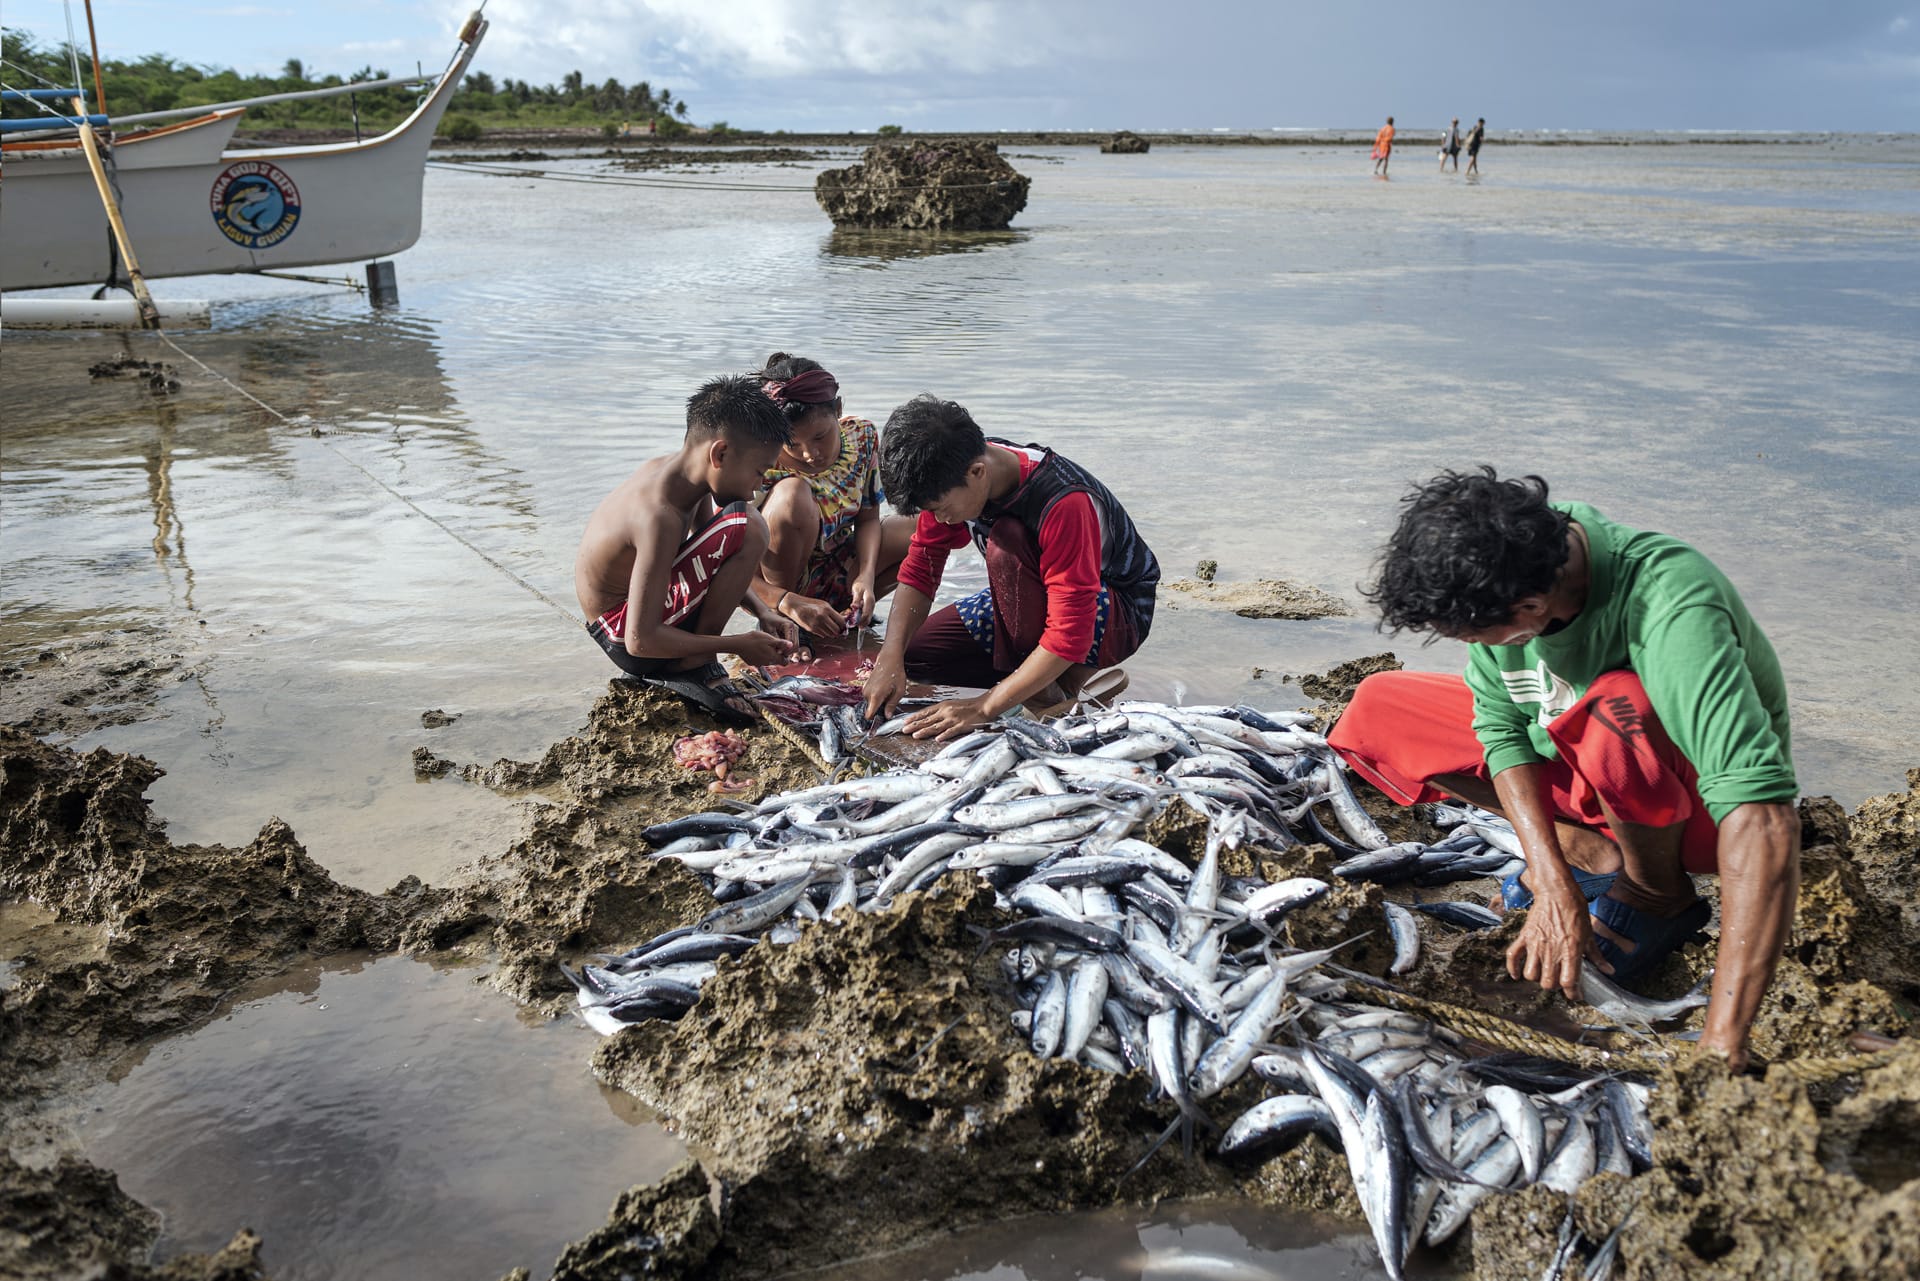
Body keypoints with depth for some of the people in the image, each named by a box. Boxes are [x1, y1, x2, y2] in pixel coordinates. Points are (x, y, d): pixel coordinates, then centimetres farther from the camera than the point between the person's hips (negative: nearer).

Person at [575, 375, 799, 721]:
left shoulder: (665, 468, -3)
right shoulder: (660, 515, -29)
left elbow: (715, 563, 13)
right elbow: (640, 640, -28)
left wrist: (761, 612, 1)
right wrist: (737, 645, -20)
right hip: (623, 638, -9)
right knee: (747, 530, -23)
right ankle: (692, 667, -9)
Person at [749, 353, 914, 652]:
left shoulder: (861, 435, -11)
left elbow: (867, 518, -2)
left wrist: (867, 576, -21)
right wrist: (791, 604, -38)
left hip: (836, 576, 5)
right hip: (778, 581, -5)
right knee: (792, 493, -33)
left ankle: (845, 614, -2)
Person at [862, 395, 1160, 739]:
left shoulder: (1063, 503, -37)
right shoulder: (949, 479, -16)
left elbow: (1070, 636, -37)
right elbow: (920, 568, -10)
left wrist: (982, 707, -40)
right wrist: (891, 659, -26)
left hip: (1114, 617, -7)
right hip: (1032, 600, 8)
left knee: (1006, 543, -34)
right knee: (910, 650, -6)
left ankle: (1054, 688, -16)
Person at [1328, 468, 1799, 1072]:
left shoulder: (1669, 609, -39)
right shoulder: (1490, 569, -21)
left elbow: (1764, 818, -46)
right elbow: (1501, 725, -12)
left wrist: (1722, 1045, -50)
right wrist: (1554, 883, -25)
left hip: (1701, 808, -6)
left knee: (1614, 710, -39)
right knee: (1378, 711, -7)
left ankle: (1662, 895, -9)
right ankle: (1590, 852, 1)